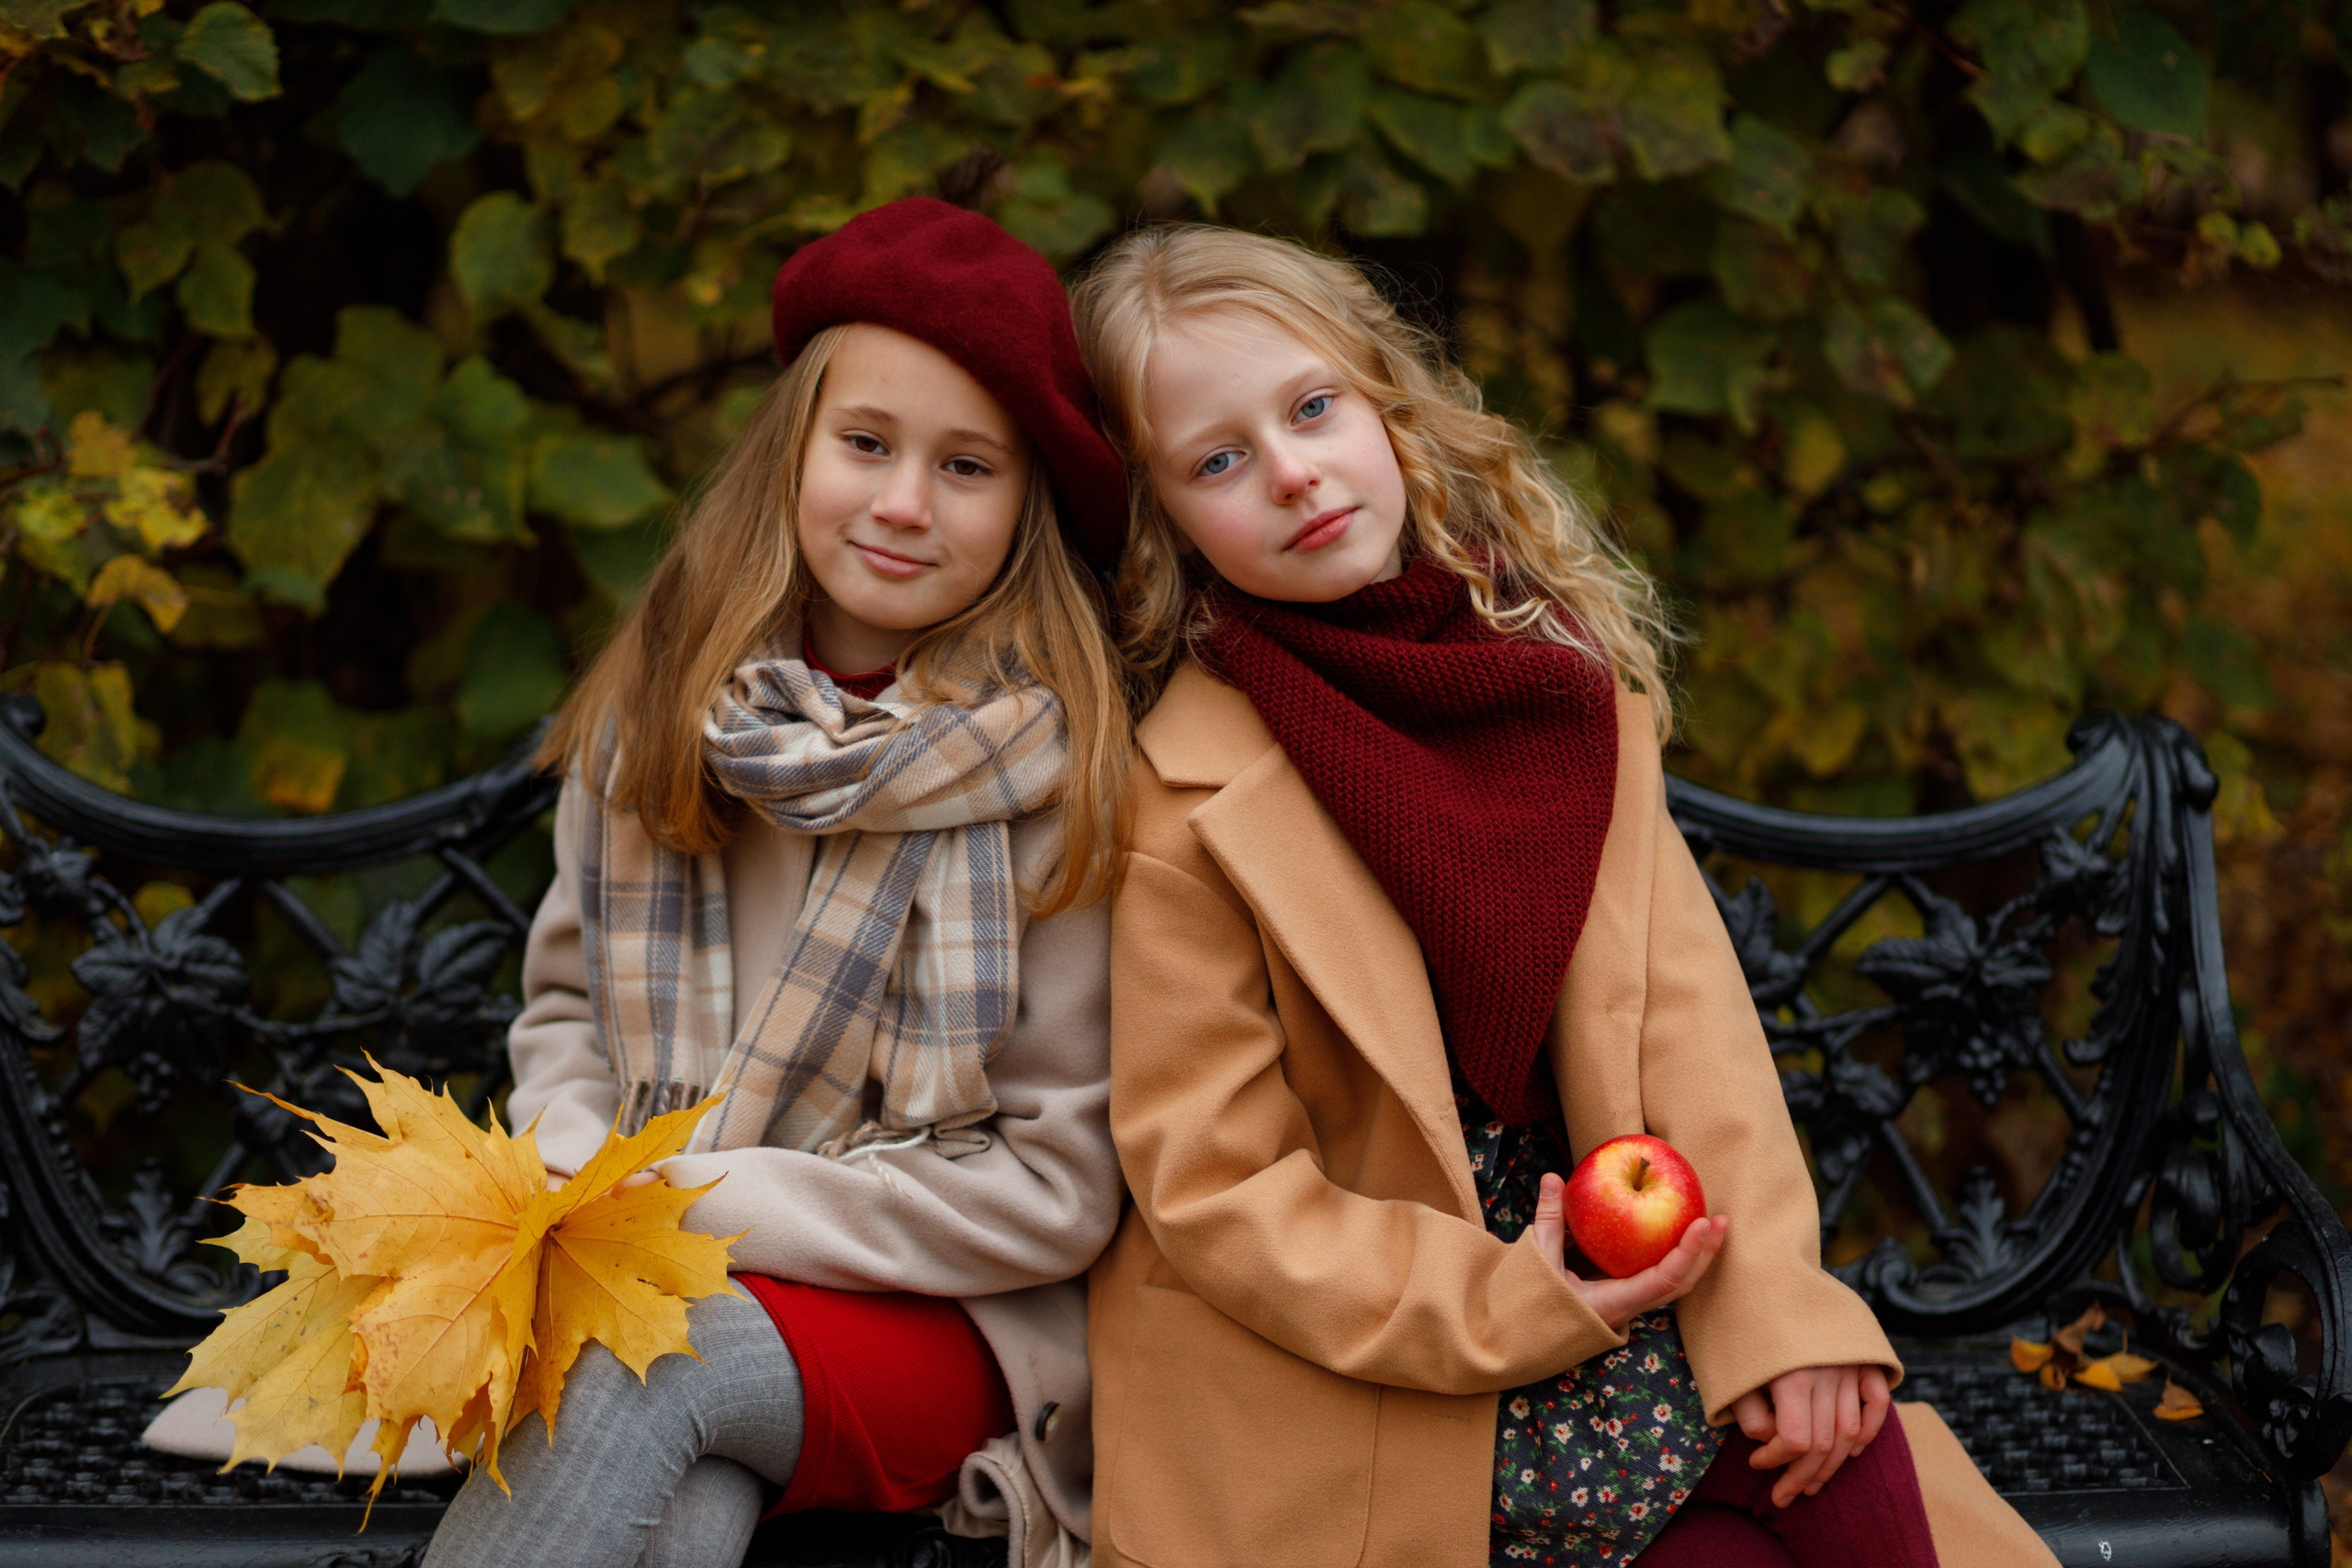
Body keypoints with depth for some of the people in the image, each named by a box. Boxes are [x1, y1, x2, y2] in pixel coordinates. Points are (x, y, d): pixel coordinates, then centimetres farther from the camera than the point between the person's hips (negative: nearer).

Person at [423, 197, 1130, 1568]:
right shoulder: (659, 705, 5)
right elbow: (568, 1003, 16)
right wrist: (577, 1184, -6)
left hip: (948, 1329, -2)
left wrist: (694, 1202, -13)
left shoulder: (1061, 773, -8)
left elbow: (1055, 1186, -8)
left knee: (632, 1359, -33)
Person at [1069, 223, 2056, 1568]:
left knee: (1829, 1437, -17)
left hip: (1578, 1260, 5)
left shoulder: (1562, 668, 2)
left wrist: (1773, 1300, -14)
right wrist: (1508, 1308, -20)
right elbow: (1218, 1187, -12)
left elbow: (1680, 999, -3)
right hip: (1347, 1377, -5)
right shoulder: (1189, 800, -13)